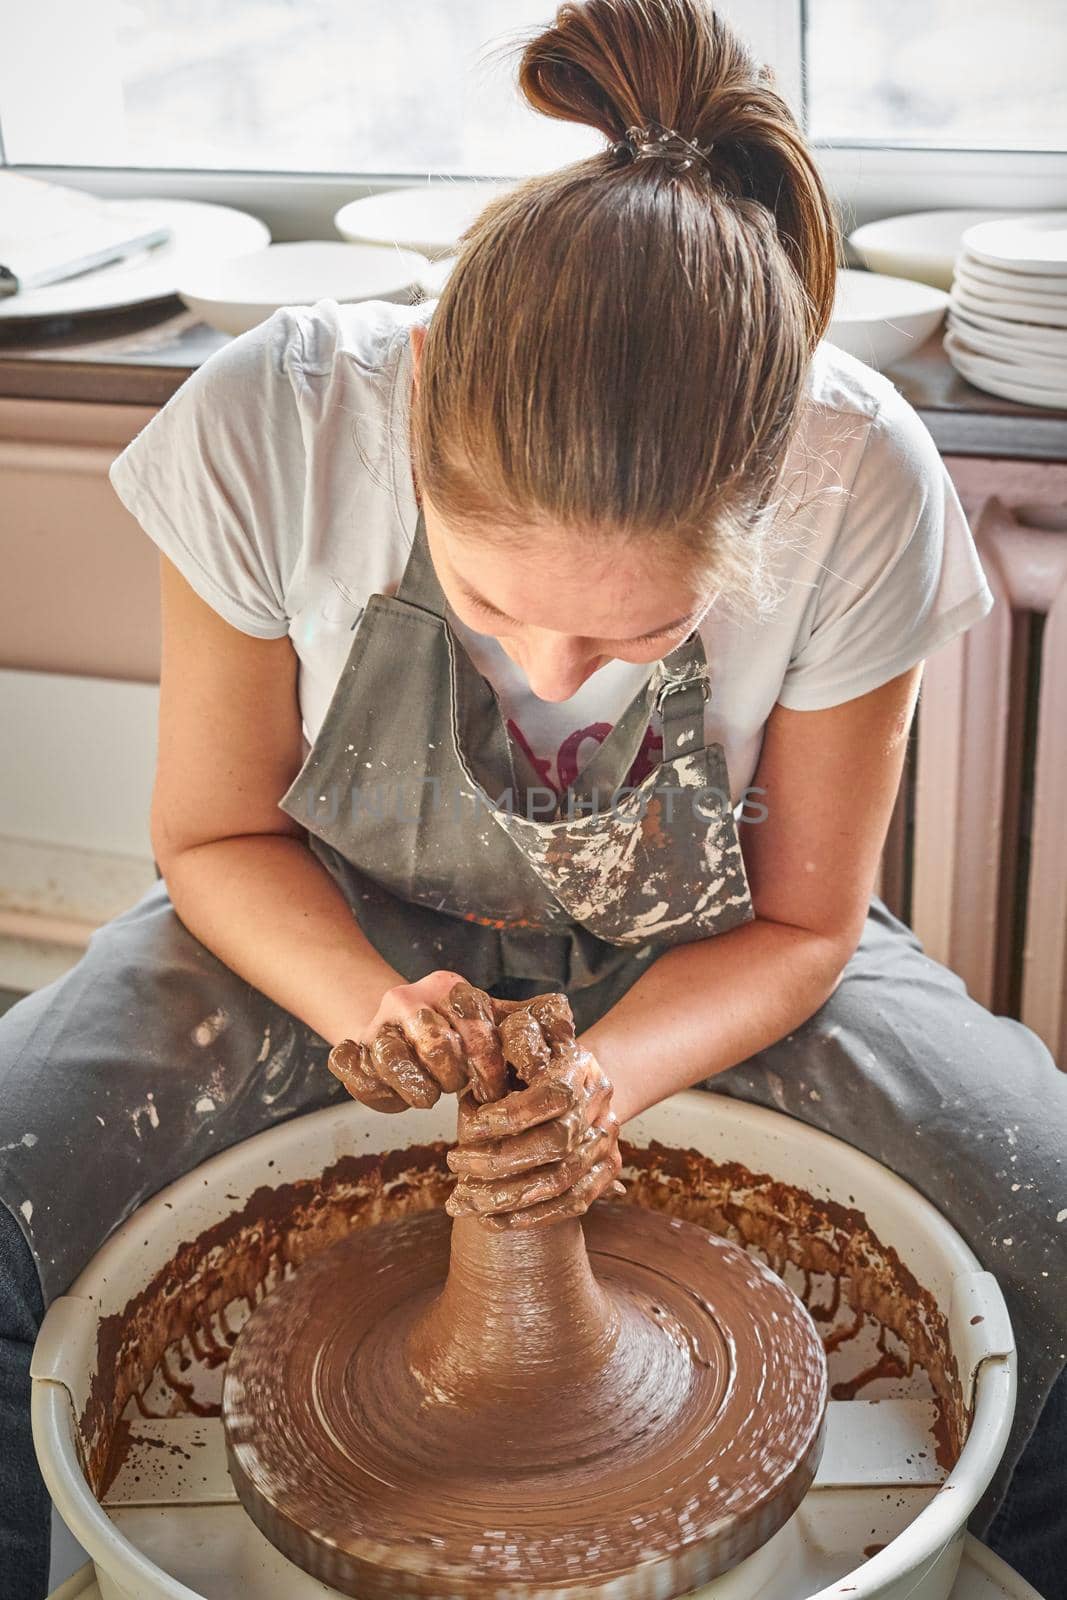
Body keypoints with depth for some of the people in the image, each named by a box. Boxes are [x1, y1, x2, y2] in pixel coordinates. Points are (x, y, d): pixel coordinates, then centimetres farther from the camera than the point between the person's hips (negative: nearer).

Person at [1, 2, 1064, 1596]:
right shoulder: (271, 421, -30)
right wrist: (370, 1006, -30)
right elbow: (216, 833, -11)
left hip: (693, 969, 1)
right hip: (344, 930, 0)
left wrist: (608, 1076, -31)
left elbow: (798, 920, -12)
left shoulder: (864, 488, -29)